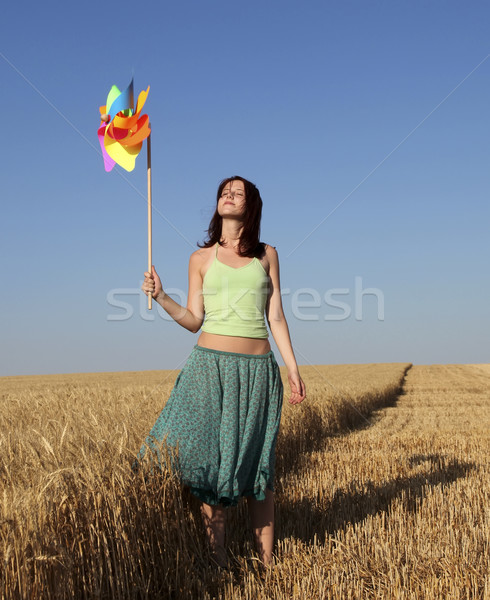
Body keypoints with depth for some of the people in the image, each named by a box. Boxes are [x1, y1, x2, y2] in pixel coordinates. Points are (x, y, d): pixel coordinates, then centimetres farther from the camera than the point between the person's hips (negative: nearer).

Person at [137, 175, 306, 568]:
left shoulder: (267, 255, 11)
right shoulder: (202, 258, 9)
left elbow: (276, 318, 9)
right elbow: (194, 320, 5)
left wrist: (293, 370, 3)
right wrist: (161, 297, -10)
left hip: (258, 369, 1)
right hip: (212, 364, -1)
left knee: (257, 463, 4)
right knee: (212, 460, -3)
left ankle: (266, 558, 12)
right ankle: (219, 561, 6)